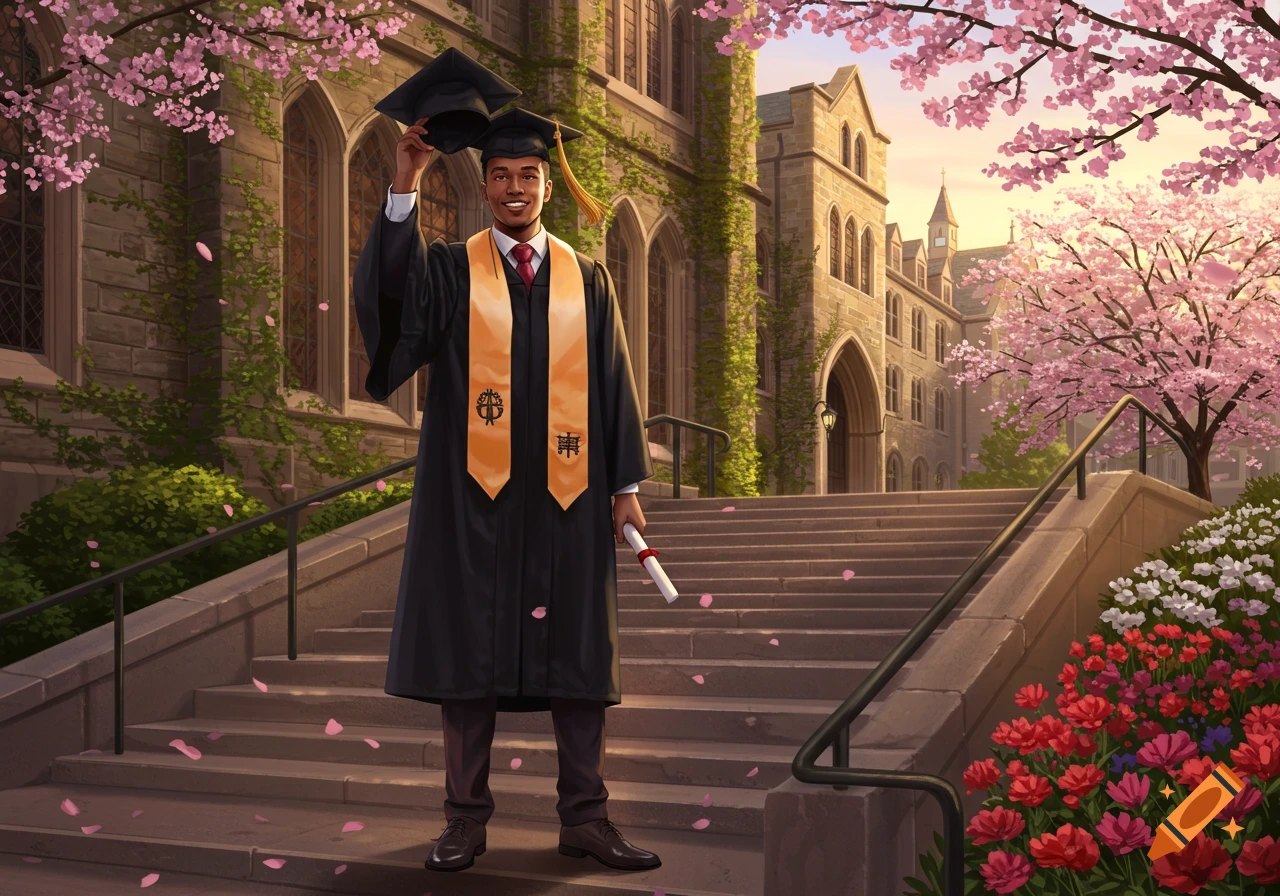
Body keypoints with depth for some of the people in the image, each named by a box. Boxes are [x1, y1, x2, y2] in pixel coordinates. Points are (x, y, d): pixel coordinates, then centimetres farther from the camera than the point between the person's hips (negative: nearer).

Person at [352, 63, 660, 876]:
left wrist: (627, 484, 4)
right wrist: (406, 186, -22)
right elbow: (384, 291, -15)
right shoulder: (449, 270, 6)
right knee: (469, 655, 2)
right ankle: (467, 819, 12)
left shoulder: (587, 278, 11)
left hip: (566, 491, 2)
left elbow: (614, 382, 9)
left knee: (577, 654, 4)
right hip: (473, 491, -1)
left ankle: (586, 818, 13)